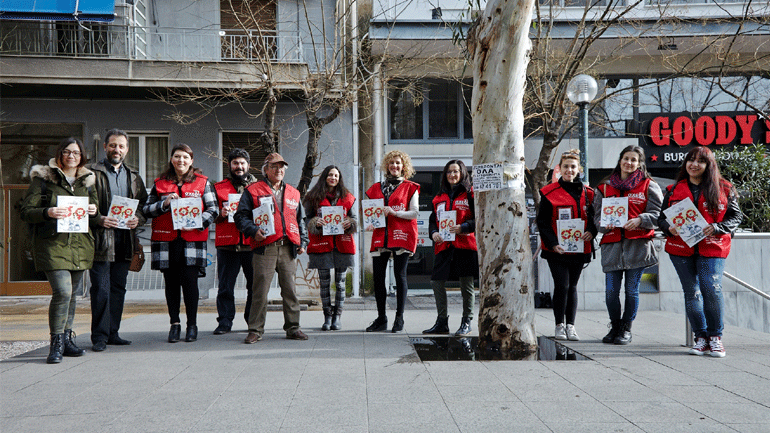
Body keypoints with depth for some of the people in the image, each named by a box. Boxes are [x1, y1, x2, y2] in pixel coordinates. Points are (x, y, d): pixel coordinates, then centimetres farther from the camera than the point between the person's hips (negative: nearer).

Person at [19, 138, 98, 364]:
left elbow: (94, 216, 24)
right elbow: (26, 211, -2)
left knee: (72, 293, 9)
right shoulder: (43, 179, 2)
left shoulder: (87, 181, 16)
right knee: (62, 292, -16)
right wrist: (47, 213, -21)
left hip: (80, 244, 5)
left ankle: (67, 338, 21)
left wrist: (93, 212, -1)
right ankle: (56, 344, -6)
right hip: (53, 244, -5)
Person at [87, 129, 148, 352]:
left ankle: (112, 333, 18)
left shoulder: (133, 176, 17)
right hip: (100, 240, -5)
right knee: (101, 289, -6)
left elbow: (143, 204, 18)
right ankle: (99, 336, 0)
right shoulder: (92, 173, 0)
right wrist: (98, 219, -18)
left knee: (118, 287, 10)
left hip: (125, 240, 5)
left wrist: (137, 219, -2)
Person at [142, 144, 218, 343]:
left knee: (190, 280, -6)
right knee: (171, 282, 4)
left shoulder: (202, 182, 8)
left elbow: (213, 209, 6)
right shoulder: (160, 183, 12)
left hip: (192, 239, -2)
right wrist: (165, 203, -7)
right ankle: (174, 323, 15)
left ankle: (192, 324, 6)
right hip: (166, 239, 2)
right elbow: (147, 209, 11)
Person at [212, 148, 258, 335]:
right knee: (225, 286, 0)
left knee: (255, 285, 3)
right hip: (227, 244, 0)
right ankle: (225, 321, 7)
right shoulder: (219, 188, 13)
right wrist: (221, 214, -9)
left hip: (252, 244, 1)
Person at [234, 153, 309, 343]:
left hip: (288, 248, 4)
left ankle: (293, 327, 14)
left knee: (290, 289, 6)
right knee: (260, 290, -4)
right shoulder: (253, 190, 7)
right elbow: (241, 215, 2)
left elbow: (299, 220, 26)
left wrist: (302, 241, 15)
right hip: (265, 247, -4)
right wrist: (253, 231, -14)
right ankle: (255, 330, 4)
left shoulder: (293, 193, 20)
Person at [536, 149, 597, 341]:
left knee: (572, 286, 9)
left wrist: (591, 231, -8)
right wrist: (553, 243, -15)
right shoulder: (549, 192, -2)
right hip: (556, 249, -3)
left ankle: (570, 325, 17)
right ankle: (559, 325, 6)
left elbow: (595, 217, 13)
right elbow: (542, 222, -3)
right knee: (561, 285, -8)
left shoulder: (587, 193, 8)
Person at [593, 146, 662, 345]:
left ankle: (626, 329, 15)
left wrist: (640, 220, -17)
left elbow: (657, 214, 1)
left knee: (632, 289, 1)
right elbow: (597, 214, 14)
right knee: (611, 290, 1)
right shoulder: (605, 187, 14)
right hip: (612, 244, 2)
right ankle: (614, 327, 20)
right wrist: (605, 223, -8)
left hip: (638, 244, -2)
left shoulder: (649, 186, 7)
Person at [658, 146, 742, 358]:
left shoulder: (724, 189, 6)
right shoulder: (674, 190, 11)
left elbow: (736, 216, 5)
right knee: (691, 292, 4)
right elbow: (661, 217, 13)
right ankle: (701, 337, 14)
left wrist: (716, 228, -12)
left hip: (712, 247, -2)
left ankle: (715, 336, 5)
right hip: (681, 247, 2)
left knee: (712, 289, -13)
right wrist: (669, 228, -9)